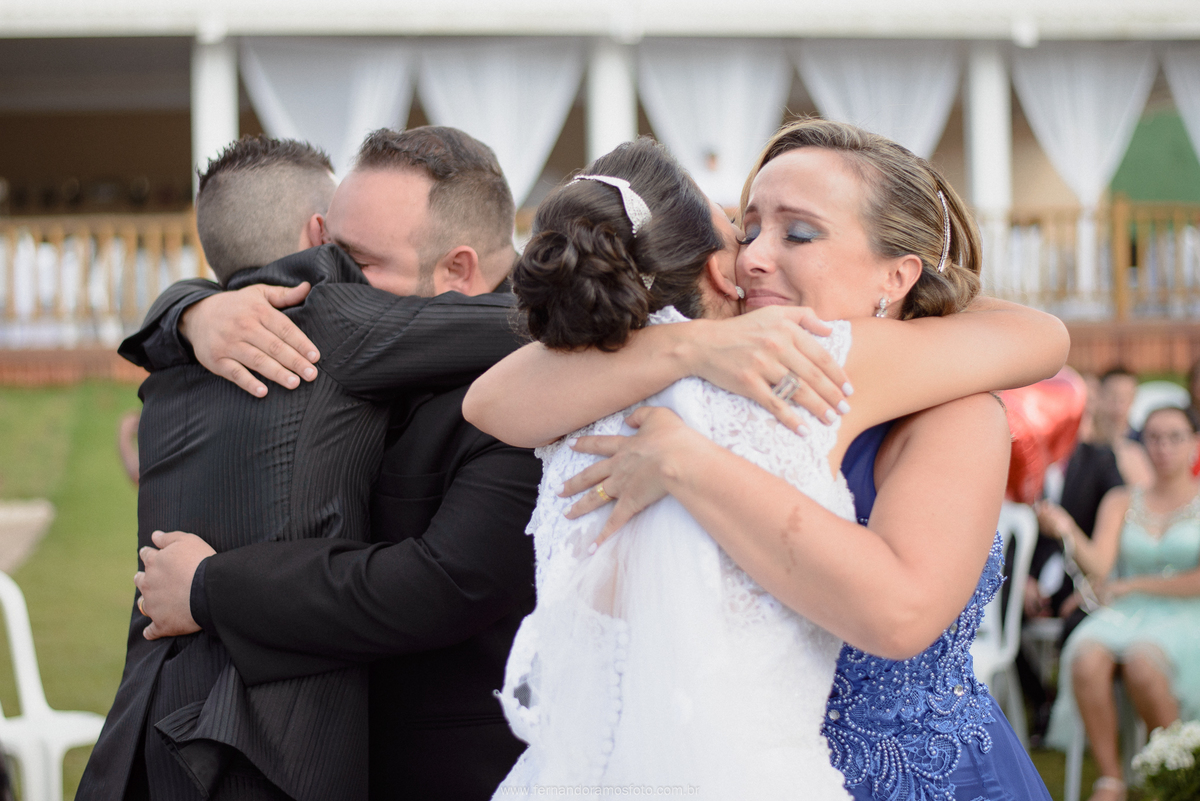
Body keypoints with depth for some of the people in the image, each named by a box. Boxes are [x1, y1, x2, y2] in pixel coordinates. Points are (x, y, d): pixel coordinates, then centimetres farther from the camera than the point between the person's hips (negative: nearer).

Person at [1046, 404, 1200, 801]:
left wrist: (1134, 585, -3)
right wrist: (1068, 534, -23)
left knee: (1140, 662, -36)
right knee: (1086, 660, -32)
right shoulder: (1121, 502, 13)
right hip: (1125, 618, 3)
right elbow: (1099, 566, -3)